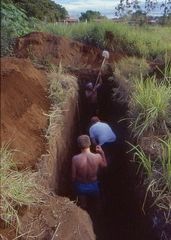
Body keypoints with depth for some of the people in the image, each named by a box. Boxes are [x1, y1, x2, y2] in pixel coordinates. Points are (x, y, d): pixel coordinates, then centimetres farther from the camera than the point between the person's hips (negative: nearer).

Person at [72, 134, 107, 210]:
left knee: (83, 205, 30)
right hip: (93, 186, 1)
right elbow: (104, 165, -2)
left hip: (80, 186, 0)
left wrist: (74, 183, 6)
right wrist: (102, 152, 4)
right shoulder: (98, 157, -27)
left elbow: (73, 176, -15)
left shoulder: (75, 158, -28)